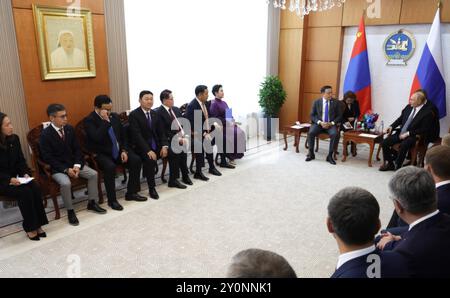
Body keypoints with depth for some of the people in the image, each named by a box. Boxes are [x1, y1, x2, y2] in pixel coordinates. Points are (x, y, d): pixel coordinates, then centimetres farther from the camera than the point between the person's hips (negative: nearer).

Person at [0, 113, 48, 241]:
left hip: (15, 177, 5)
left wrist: (25, 173, -9)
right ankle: (29, 227, -14)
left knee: (35, 188, -22)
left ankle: (37, 224, -13)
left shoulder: (14, 138, 2)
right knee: (25, 192, -28)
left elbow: (21, 160, 7)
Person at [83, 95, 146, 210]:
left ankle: (131, 193, -1)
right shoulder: (89, 120, -12)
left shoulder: (115, 116, 7)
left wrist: (124, 150, -1)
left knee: (136, 160, -15)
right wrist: (106, 121, -27)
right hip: (100, 154, -6)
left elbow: (122, 136, 13)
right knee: (110, 166, -34)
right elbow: (97, 138, -28)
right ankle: (112, 200, -17)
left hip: (117, 151, 6)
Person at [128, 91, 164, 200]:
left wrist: (164, 146, -9)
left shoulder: (155, 114, 10)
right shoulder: (134, 115, -9)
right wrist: (148, 150, -29)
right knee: (150, 159, -32)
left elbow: (160, 131, 9)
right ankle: (151, 188, -17)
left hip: (155, 145, 7)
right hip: (141, 146, -6)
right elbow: (137, 135, -18)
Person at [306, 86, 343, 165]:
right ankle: (311, 154, -9)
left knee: (335, 134, -31)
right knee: (311, 133, -28)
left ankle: (330, 156, -15)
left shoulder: (336, 103, 3)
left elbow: (339, 116, 4)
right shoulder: (316, 102, 4)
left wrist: (331, 123, -14)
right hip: (319, 123, 1)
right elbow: (312, 115, 4)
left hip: (331, 124, 0)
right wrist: (320, 122, -14)